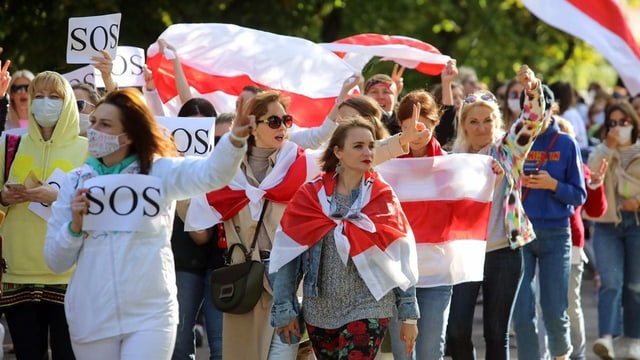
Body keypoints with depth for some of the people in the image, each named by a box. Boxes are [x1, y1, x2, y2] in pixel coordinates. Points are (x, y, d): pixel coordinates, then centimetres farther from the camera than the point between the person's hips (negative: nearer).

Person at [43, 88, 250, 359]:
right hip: (91, 319, 3)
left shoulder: (159, 171, 1)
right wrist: (75, 226, -10)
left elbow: (212, 173, -19)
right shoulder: (76, 182, 7)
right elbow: (55, 261, 9)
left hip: (150, 315, -3)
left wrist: (235, 138, -37)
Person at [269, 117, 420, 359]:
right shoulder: (311, 196, 0)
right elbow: (287, 254, 1)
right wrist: (284, 309, -3)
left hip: (368, 309, -2)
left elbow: (402, 258, 1)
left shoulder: (383, 198, -1)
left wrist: (409, 314, -1)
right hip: (319, 311, 2)